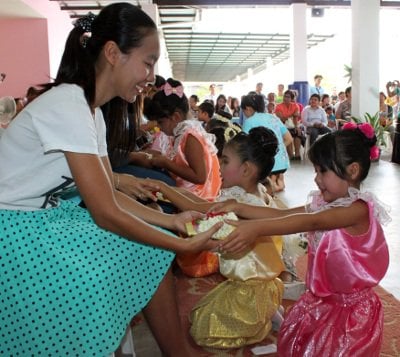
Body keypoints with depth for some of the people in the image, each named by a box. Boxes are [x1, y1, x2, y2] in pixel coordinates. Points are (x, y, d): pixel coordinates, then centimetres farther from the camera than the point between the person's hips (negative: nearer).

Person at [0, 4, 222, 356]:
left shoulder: (91, 110, 3)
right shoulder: (67, 106, -26)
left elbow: (110, 196, 5)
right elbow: (107, 214, -26)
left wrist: (171, 220, -4)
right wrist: (185, 245, -19)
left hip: (49, 219, 9)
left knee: (149, 256, 1)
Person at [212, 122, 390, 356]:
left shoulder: (359, 209, -23)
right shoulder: (325, 203, 2)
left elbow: (311, 222, -37)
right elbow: (282, 214, 1)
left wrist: (257, 228, -48)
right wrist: (239, 208, -11)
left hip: (352, 308, -7)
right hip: (321, 301, 7)